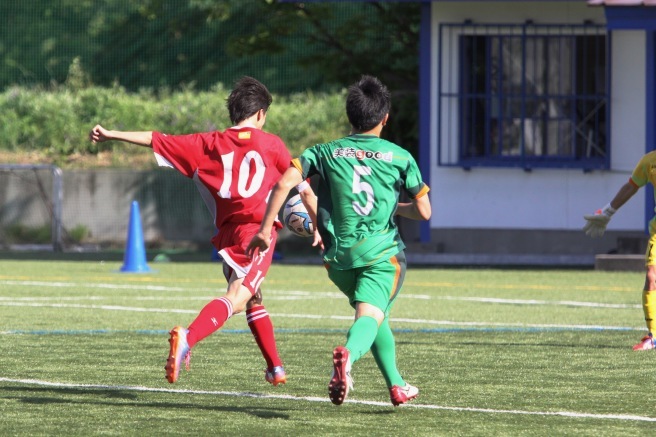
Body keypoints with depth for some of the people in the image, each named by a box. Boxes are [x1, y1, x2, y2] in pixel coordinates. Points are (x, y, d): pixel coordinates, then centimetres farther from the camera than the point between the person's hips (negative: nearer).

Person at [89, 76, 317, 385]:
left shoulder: (210, 144, 12)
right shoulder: (270, 144, 7)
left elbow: (157, 140, 11)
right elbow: (303, 188, 7)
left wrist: (111, 135, 17)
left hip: (227, 234, 4)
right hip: (259, 231, -4)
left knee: (252, 300, 25)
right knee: (237, 298, -20)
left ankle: (275, 367, 30)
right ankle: (187, 337, -44)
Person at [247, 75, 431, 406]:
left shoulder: (325, 152, 7)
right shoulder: (400, 157, 5)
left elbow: (284, 183, -6)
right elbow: (424, 212, 7)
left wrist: (265, 229, -1)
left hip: (339, 255, 3)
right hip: (383, 252, -3)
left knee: (372, 313, 26)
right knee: (370, 315, -16)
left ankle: (397, 385, 31)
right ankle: (348, 353, -51)